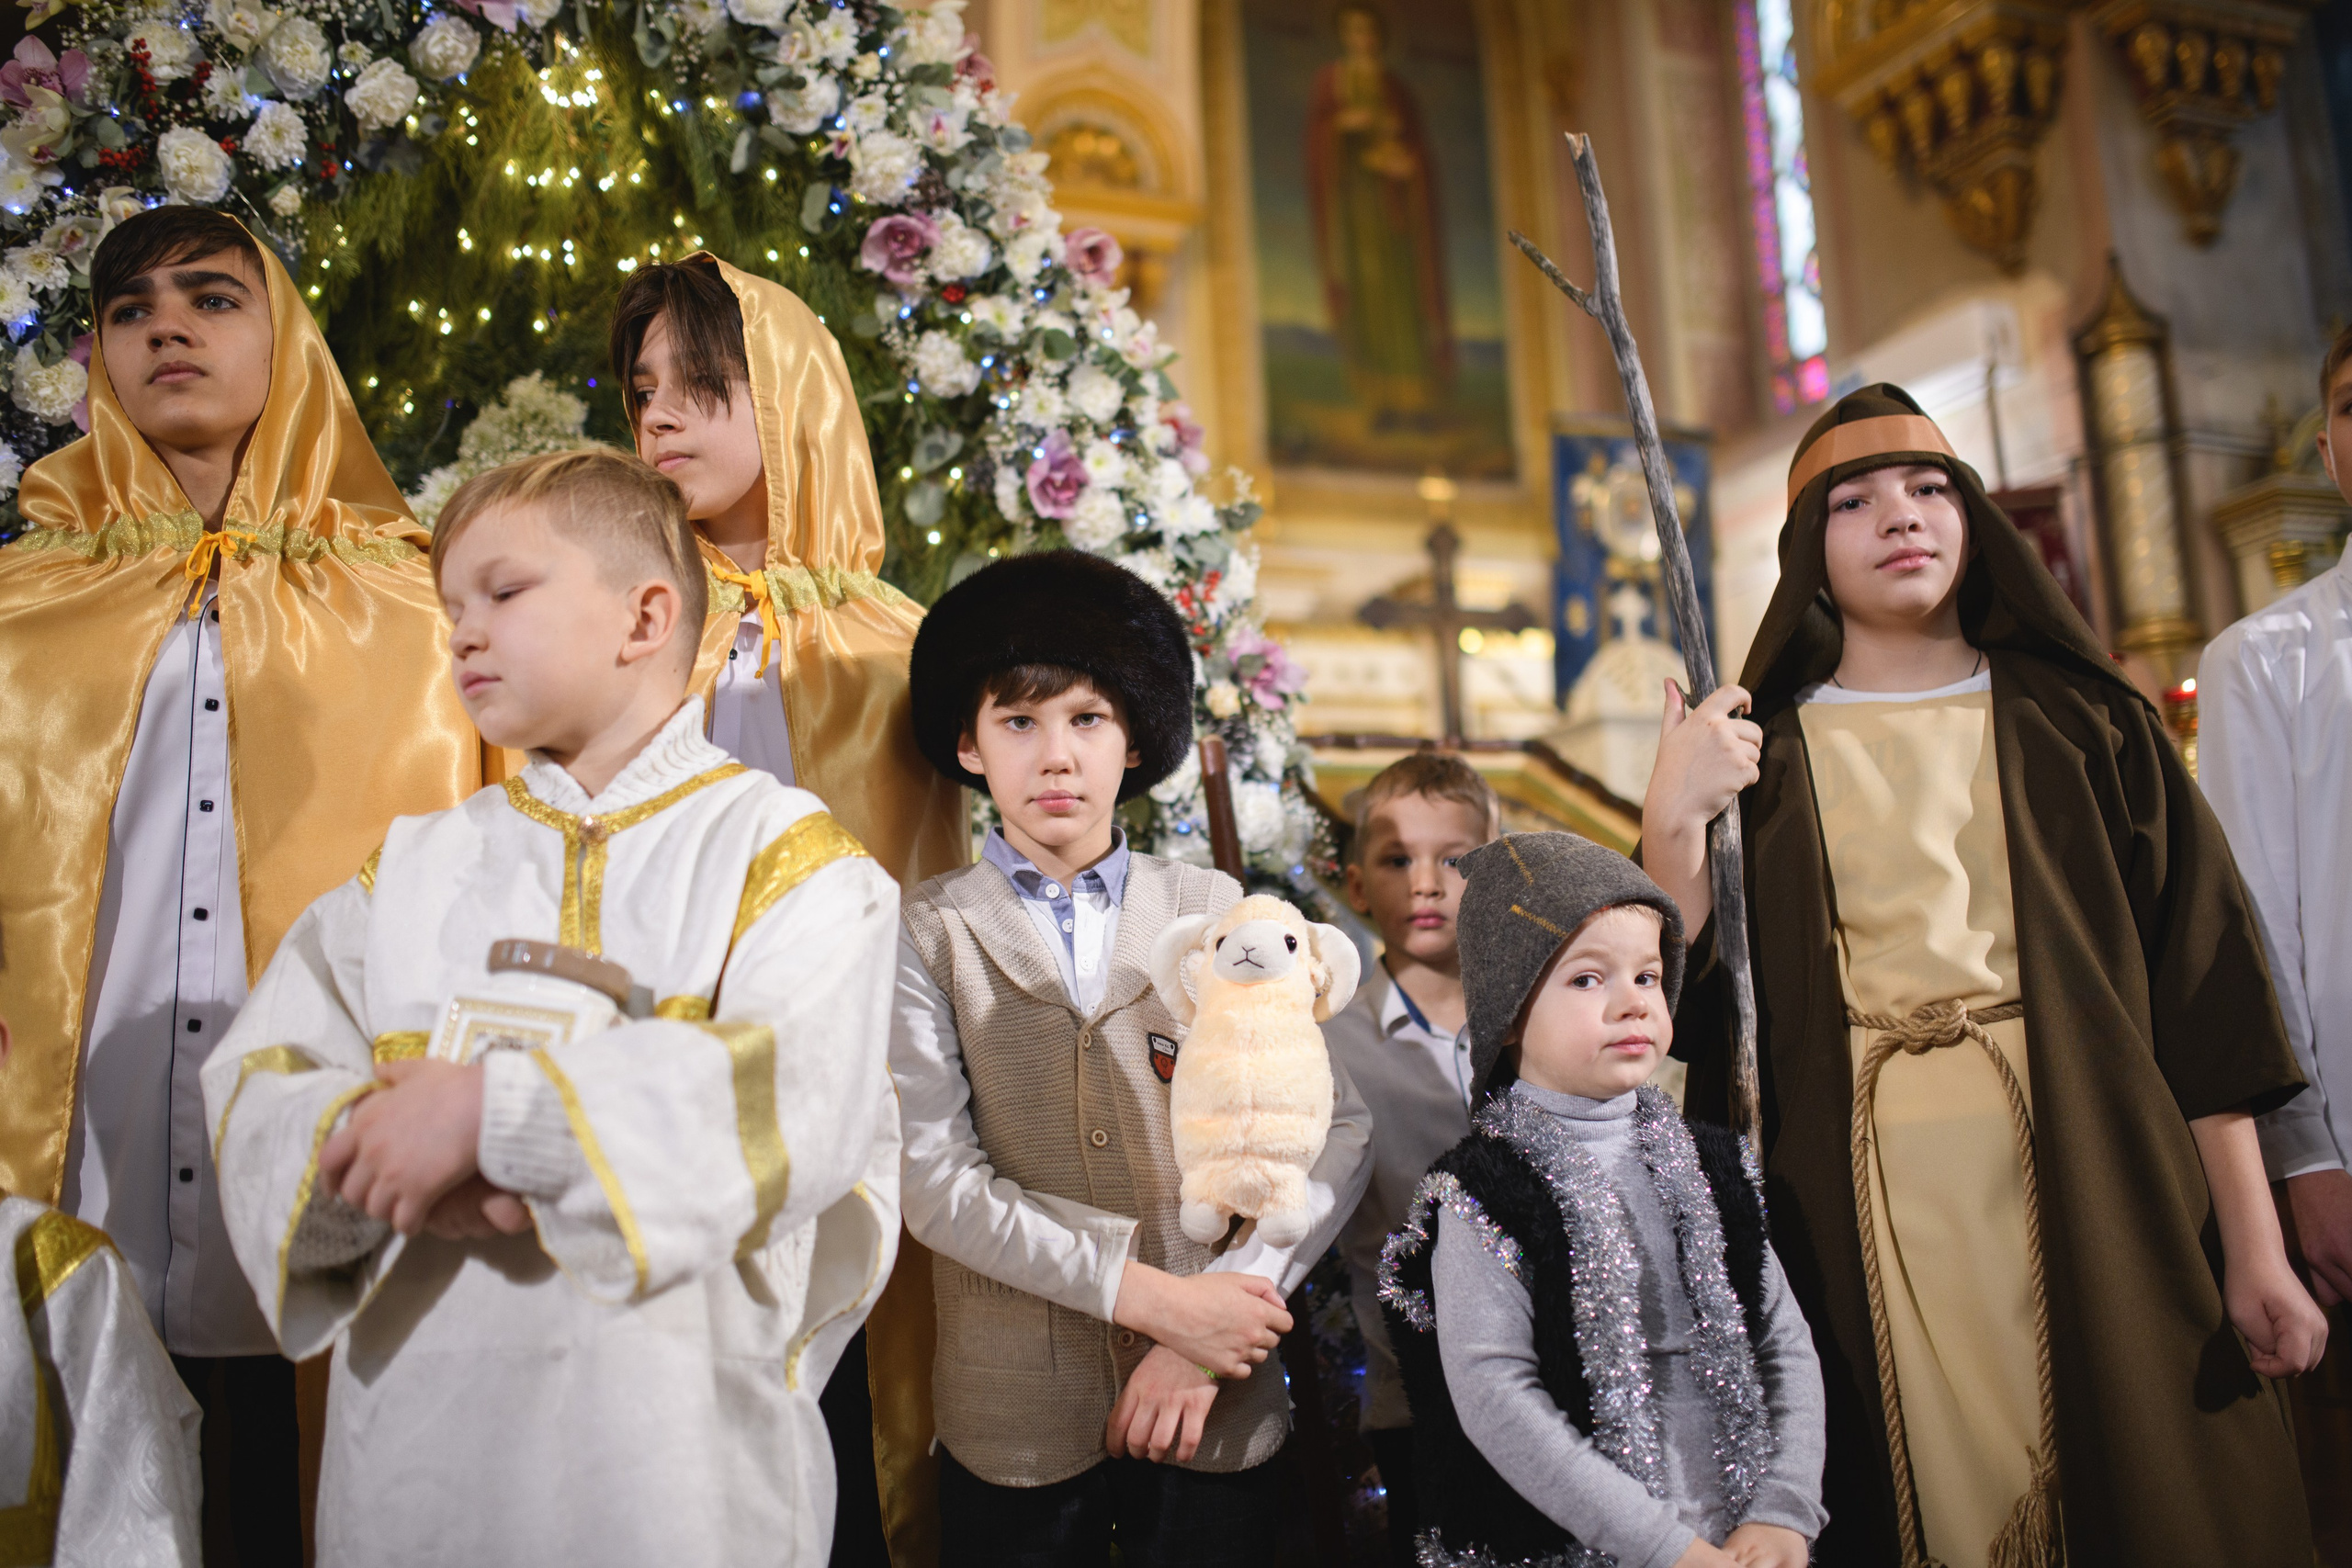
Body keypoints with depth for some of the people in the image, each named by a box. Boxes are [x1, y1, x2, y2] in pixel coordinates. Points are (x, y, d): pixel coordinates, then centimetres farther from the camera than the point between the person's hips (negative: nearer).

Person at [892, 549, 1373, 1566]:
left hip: (1217, 1415, 1)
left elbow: (1331, 1128, -3)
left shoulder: (1213, 913, 3)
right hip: (1014, 1428, -1)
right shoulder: (927, 936, -2)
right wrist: (1151, 1296, -17)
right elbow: (934, 1179, -11)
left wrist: (1206, 1337, -12)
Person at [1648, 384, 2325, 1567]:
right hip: (1865, 1212, 0)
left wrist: (2253, 1249, -3)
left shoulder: (2079, 720, 7)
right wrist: (1671, 823, -17)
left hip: (2091, 1197, 1)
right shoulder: (1764, 752, 7)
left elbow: (2202, 985, 3)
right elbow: (1689, 1004, -1)